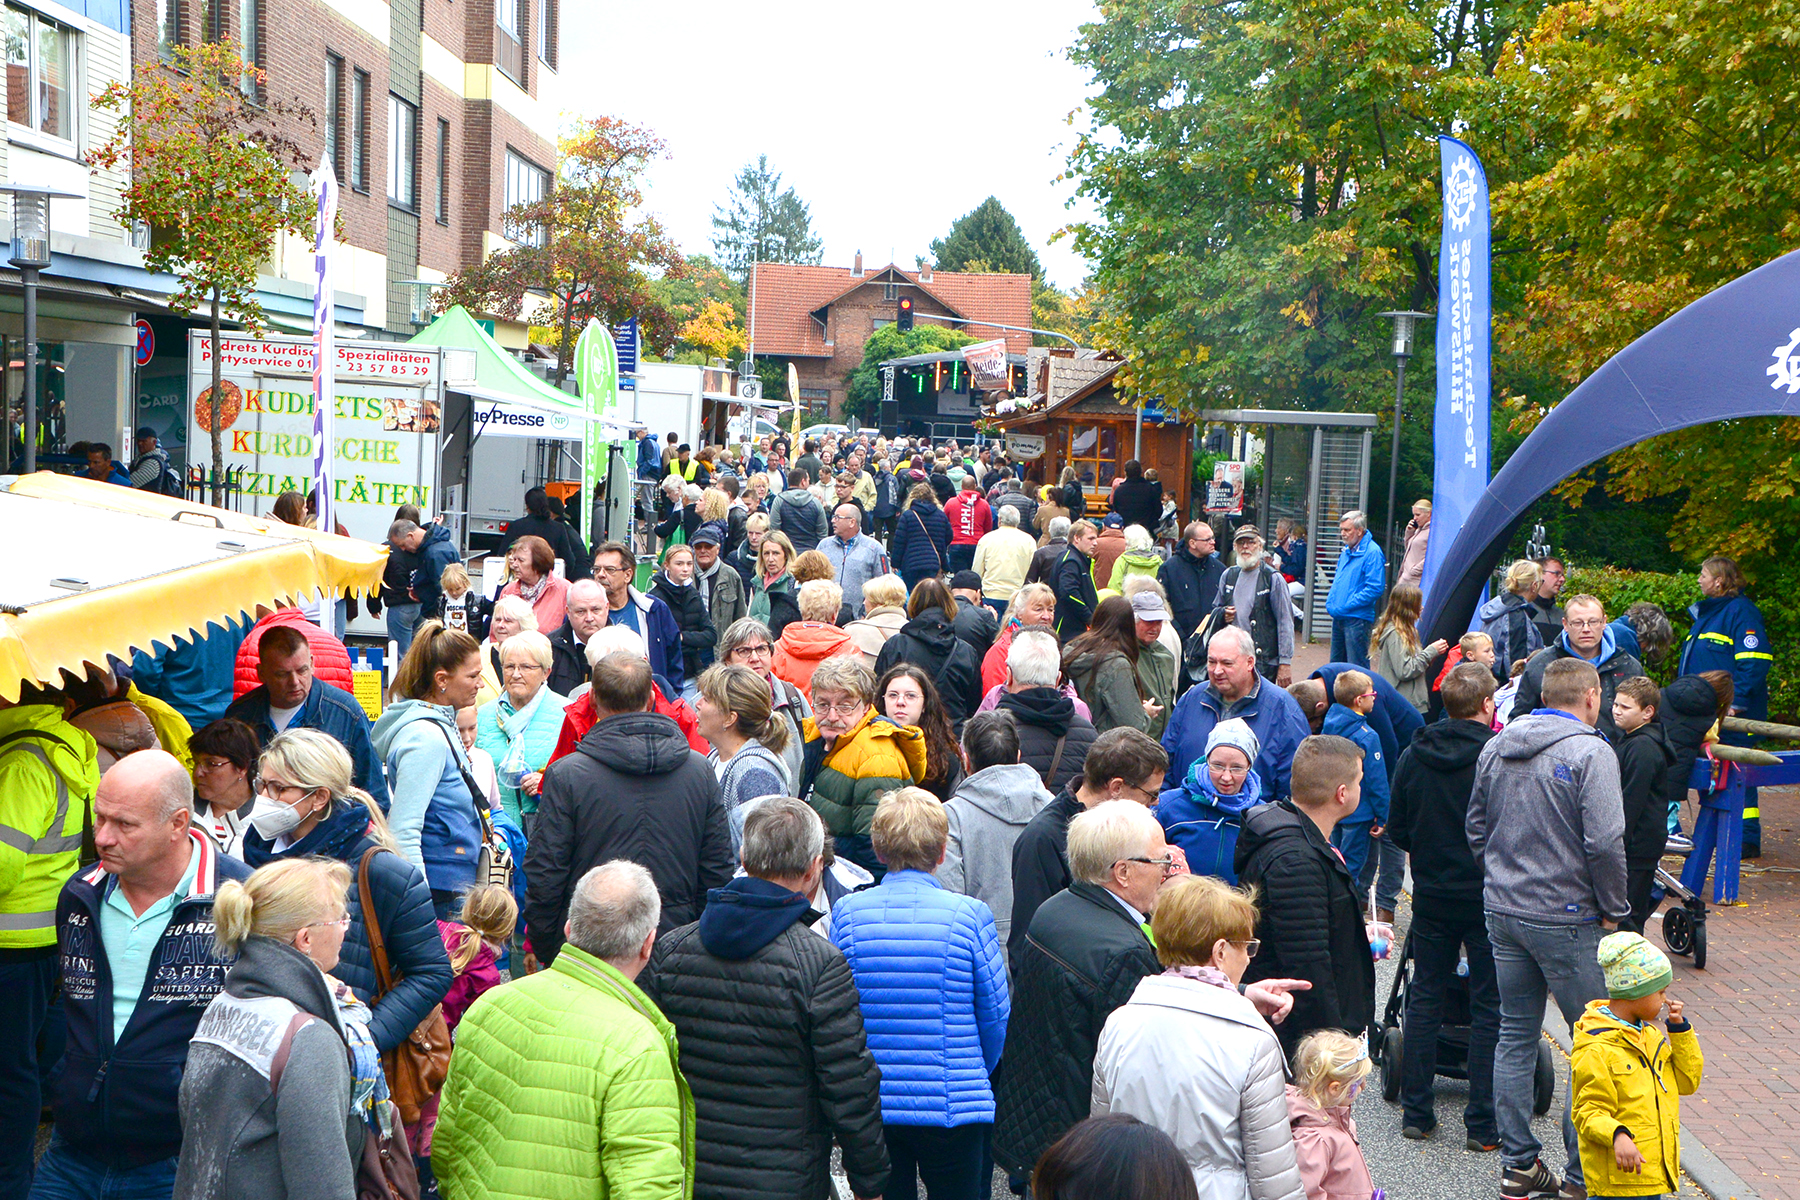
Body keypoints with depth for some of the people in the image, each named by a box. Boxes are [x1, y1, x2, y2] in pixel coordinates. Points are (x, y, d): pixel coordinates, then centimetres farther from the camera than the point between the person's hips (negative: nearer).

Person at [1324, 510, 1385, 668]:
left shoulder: (1372, 552, -13)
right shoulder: (1347, 550, 14)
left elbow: (1374, 589, -19)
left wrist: (1344, 607, -18)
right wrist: (1330, 603, 6)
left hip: (1357, 618, -9)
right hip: (1339, 618, 9)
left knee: (1357, 668, -4)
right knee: (1336, 664, 15)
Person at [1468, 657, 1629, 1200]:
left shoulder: (1495, 748, 7)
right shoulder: (1591, 753, -13)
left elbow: (1476, 828, 14)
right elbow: (1604, 843, -19)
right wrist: (1615, 910, -6)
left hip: (1502, 911, 7)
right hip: (1566, 920, -6)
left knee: (1516, 1036, 13)